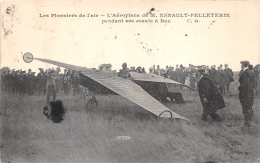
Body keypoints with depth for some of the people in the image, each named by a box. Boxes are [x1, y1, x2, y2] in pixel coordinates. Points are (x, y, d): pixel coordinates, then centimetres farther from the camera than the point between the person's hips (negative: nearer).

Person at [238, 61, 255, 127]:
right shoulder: (251, 72, 5)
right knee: (249, 106, 24)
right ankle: (250, 118, 41)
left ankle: (247, 122, 6)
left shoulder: (244, 73, -23)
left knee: (245, 107, 0)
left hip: (245, 93, -9)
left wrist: (239, 88, -8)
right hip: (250, 92, 9)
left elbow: (244, 84, -27)